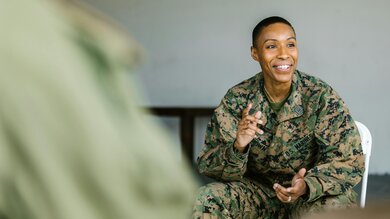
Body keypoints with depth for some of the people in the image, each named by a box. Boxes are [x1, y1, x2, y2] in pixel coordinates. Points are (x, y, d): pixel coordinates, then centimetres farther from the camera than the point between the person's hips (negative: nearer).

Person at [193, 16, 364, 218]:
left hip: (313, 196, -2)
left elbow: (350, 160, -16)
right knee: (208, 199, -24)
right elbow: (208, 167, -11)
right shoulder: (236, 99, -9)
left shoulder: (320, 95, -13)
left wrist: (308, 186, -35)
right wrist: (237, 147, -33)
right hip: (257, 192, 2)